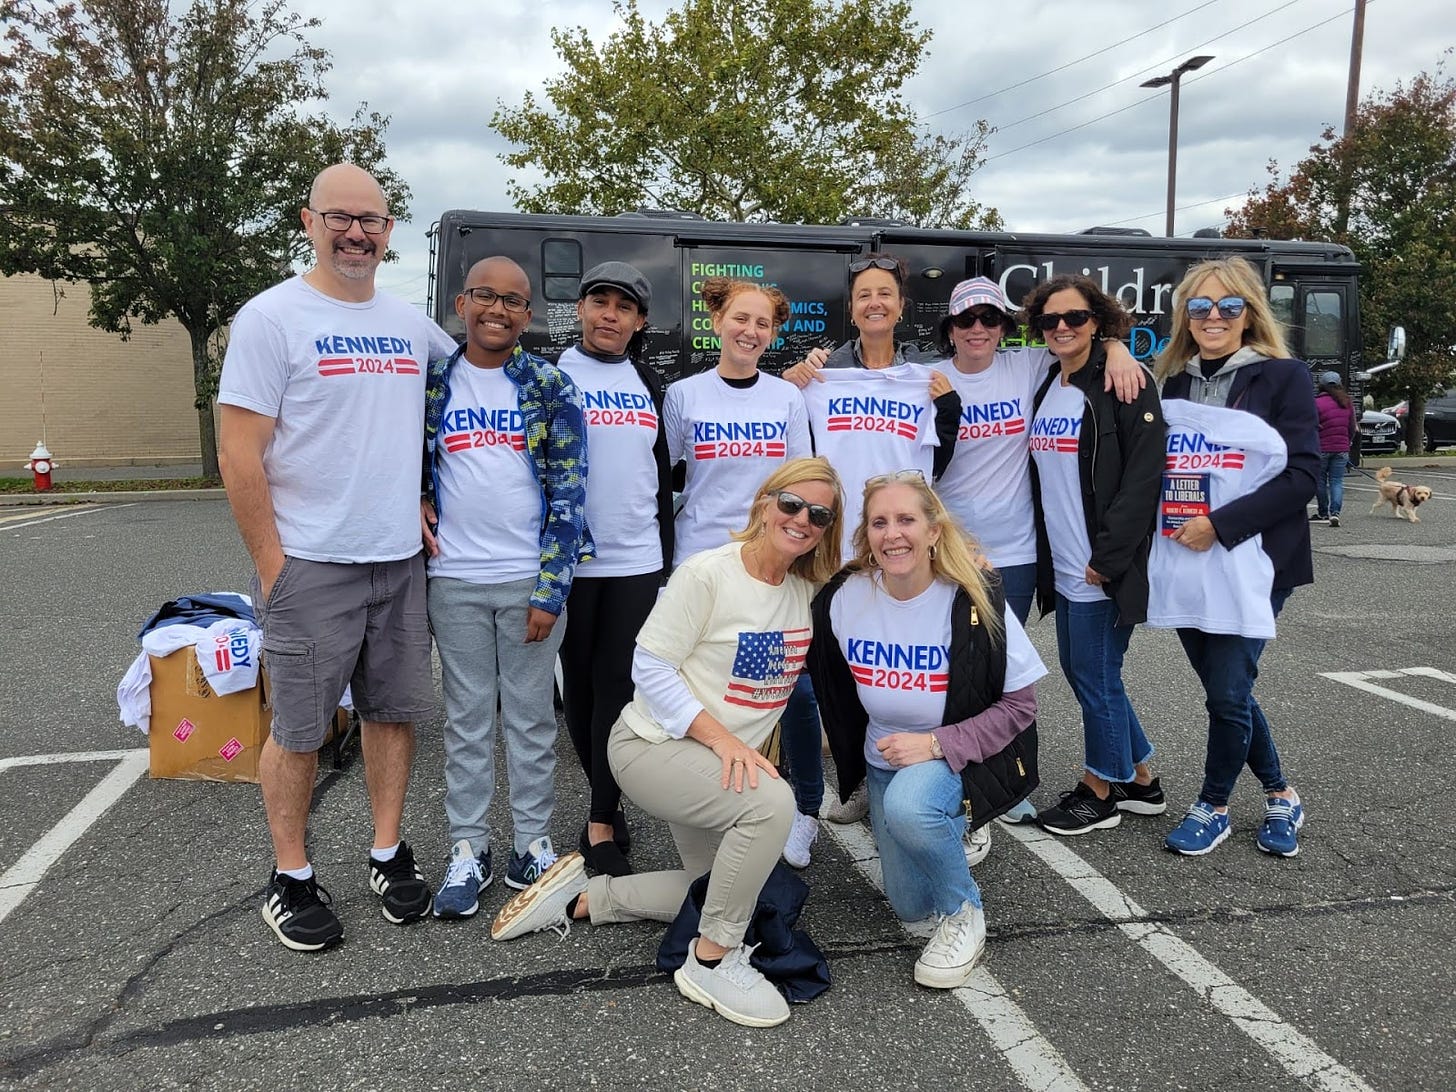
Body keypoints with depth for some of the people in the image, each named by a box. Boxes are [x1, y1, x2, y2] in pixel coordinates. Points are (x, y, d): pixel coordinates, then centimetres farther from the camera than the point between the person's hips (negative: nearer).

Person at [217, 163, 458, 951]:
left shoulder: (411, 324, 9)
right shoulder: (272, 317, -7)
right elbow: (239, 456, -10)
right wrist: (272, 568, -13)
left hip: (401, 561, 5)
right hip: (311, 566, -5)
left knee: (393, 711, 12)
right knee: (299, 730, 4)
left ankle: (387, 853, 27)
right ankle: (289, 878, 21)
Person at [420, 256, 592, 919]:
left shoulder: (549, 386, -1)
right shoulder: (433, 382, 4)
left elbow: (569, 490, -4)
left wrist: (551, 587, -10)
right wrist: (417, 500, -3)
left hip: (531, 578, -1)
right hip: (455, 579, 2)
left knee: (531, 717, 8)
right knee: (466, 719, 9)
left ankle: (533, 844, 23)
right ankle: (468, 848, 22)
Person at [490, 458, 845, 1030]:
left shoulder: (808, 591, 1)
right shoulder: (707, 573, -19)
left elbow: (787, 676, 14)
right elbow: (650, 667, -20)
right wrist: (721, 737, -26)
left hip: (728, 761, 8)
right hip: (653, 745, -8)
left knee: (725, 891, 15)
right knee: (771, 802, -32)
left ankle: (584, 898, 26)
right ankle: (711, 961, -13)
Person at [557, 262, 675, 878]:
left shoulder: (647, 383, 12)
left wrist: (666, 551, 12)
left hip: (637, 561, 2)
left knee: (618, 688, -2)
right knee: (578, 685, 9)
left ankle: (601, 826, 3)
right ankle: (607, 797, 28)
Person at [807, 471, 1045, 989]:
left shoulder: (973, 598, -23)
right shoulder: (842, 597, -15)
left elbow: (1019, 705, -17)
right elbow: (834, 692, 3)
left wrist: (935, 743, -27)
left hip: (960, 752, -4)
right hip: (885, 760, 4)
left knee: (907, 806, -37)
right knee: (908, 906, 13)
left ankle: (963, 913, -8)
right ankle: (952, 829, 43)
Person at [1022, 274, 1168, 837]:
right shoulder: (1044, 389, 12)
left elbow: (1144, 477, -17)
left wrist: (1108, 557, -20)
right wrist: (1045, 553, 10)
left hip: (1103, 568, -8)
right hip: (1062, 568, 8)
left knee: (1095, 678, 2)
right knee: (1081, 671, 16)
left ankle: (1100, 792, 22)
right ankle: (1141, 780, 33)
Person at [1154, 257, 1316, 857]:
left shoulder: (1283, 377, -4)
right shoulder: (1176, 382, 11)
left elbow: (1302, 474, -12)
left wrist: (1221, 524, -20)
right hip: (1186, 562, 5)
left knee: (1227, 692, -5)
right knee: (1227, 689, 12)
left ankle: (1213, 807, 18)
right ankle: (1280, 796, 32)